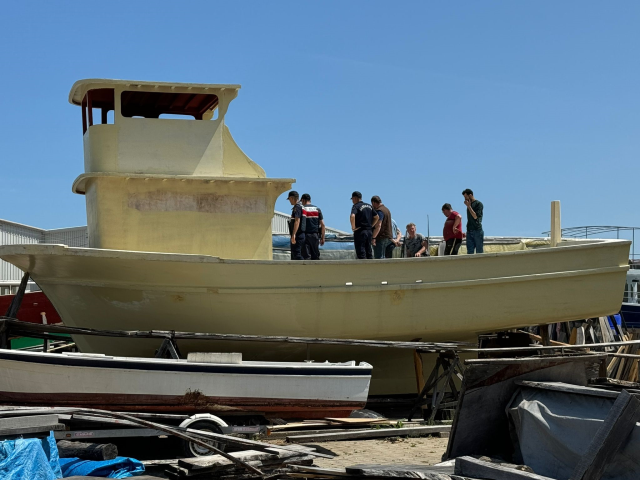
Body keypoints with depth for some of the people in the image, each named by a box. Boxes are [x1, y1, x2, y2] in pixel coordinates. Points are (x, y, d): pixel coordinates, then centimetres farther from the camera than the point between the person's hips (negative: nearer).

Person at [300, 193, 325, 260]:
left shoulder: (302, 209, -2)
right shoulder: (317, 209, 8)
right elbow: (322, 224, 5)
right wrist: (322, 237, 8)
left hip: (305, 235, -3)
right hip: (315, 235, 3)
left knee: (306, 256, -4)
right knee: (315, 256, 9)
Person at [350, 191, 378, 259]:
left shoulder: (356, 206, -10)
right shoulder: (369, 206, 13)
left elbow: (352, 216, -28)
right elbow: (376, 217, 17)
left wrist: (353, 227, -17)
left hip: (360, 231, -7)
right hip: (369, 231, 7)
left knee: (361, 253, -5)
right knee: (368, 252, 13)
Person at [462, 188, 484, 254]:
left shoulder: (479, 204, -3)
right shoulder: (469, 204, 17)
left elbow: (475, 216, -13)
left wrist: (469, 206, -9)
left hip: (477, 231, -6)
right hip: (469, 231, 6)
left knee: (479, 252, -5)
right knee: (470, 252, -3)